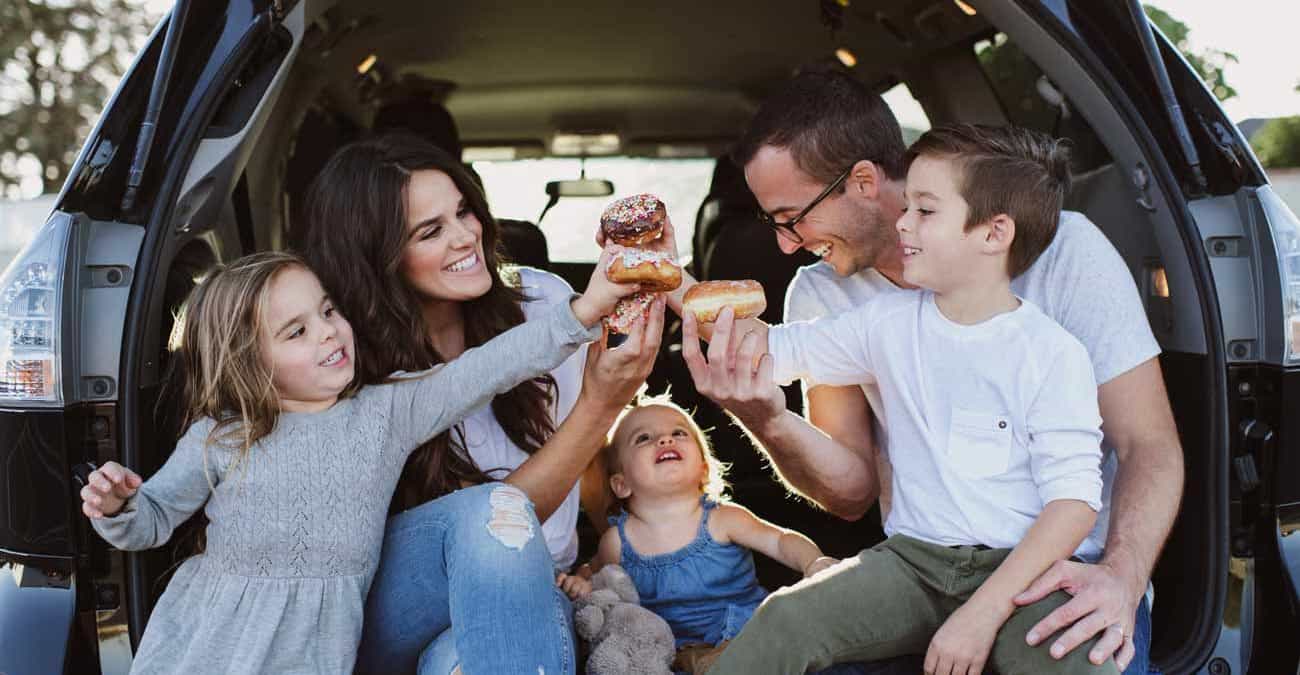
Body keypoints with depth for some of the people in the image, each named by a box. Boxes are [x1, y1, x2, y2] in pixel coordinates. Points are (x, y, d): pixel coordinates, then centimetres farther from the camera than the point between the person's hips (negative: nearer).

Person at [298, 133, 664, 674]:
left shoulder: (540, 299, -6)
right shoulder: (359, 367, -13)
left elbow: (596, 455, 8)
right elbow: (489, 521, -18)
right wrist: (598, 406, -28)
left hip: (528, 588, 0)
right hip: (394, 612, 1)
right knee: (476, 512, -33)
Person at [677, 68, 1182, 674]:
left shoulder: (1062, 246, -10)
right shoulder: (820, 295, 1)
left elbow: (1150, 445, -9)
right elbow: (854, 490, -2)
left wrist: (1121, 575, -28)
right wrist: (767, 422, -22)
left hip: (1068, 582, -2)